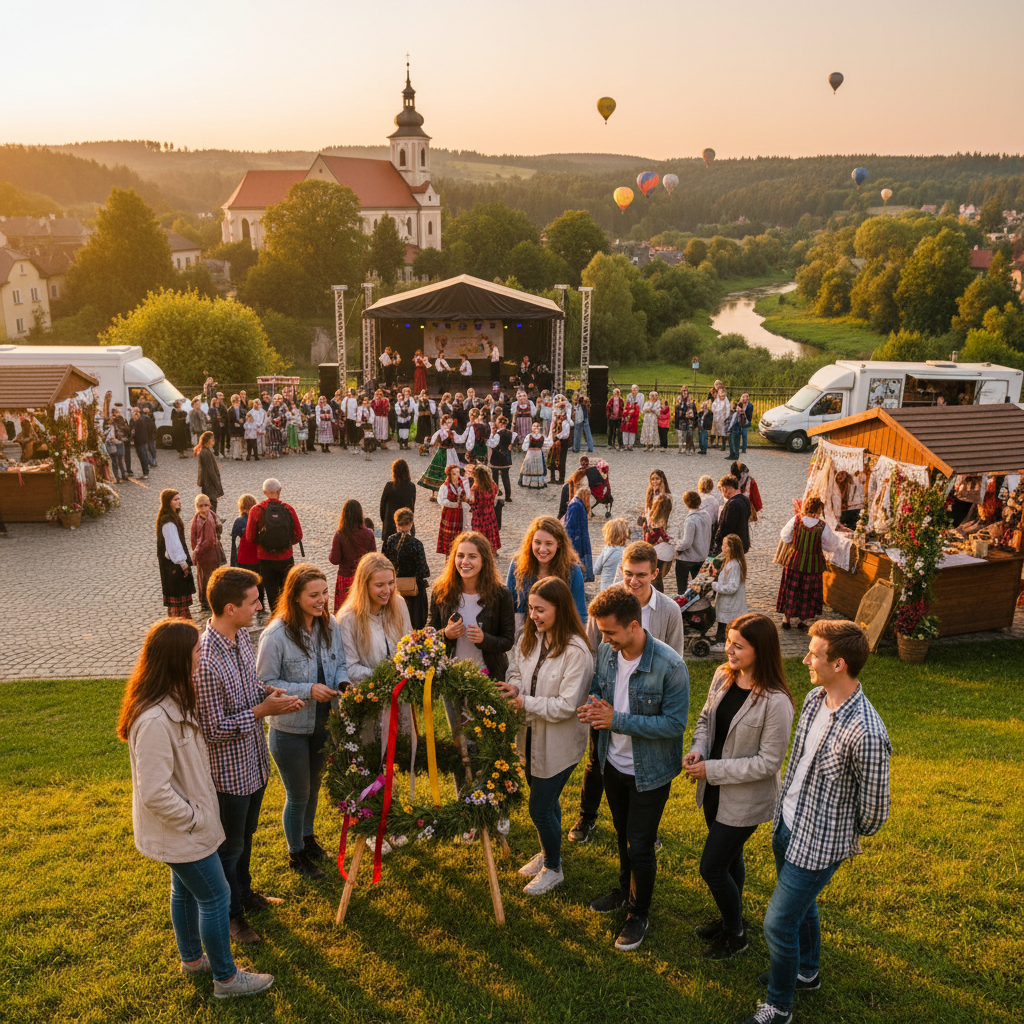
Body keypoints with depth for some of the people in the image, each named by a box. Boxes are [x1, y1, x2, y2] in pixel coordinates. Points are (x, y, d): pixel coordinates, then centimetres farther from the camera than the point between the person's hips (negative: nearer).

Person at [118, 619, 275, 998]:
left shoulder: (173, 702, -4)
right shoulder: (154, 720, -35)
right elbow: (155, 793, -31)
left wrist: (201, 800, 10)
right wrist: (195, 817, -20)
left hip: (184, 826, 9)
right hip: (181, 832, -9)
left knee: (186, 891, 26)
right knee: (215, 898, 7)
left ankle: (192, 958, 46)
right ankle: (226, 978, 25)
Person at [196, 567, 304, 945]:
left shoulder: (242, 635, -5)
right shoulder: (206, 662, -33)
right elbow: (213, 729, -27)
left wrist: (268, 691, -7)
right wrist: (261, 711, -25)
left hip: (254, 761, 8)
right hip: (228, 769, -8)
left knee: (246, 835, 28)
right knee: (230, 845, 15)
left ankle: (244, 892, 51)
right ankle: (231, 913, 37)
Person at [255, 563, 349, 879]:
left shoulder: (330, 625, -8)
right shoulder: (276, 635, -24)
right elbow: (265, 684, -18)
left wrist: (343, 682, -15)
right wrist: (308, 690, -27)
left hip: (324, 722, 5)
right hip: (290, 728, -5)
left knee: (314, 785, 26)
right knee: (298, 795, 13)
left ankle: (308, 838, 52)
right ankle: (296, 854, 37)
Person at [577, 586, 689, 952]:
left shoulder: (670, 666, -29)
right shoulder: (605, 651, -11)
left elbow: (675, 724, -27)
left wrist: (617, 720, -30)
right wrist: (595, 706, -17)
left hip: (650, 771, -6)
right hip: (614, 763, 6)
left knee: (640, 846, 8)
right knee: (623, 835, 26)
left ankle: (639, 914, 31)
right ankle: (625, 890, 51)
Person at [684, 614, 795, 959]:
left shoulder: (775, 701, -27)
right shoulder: (723, 676, -6)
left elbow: (768, 762, -23)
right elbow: (706, 719, 9)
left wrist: (712, 770, -22)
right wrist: (697, 750, -11)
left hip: (745, 800, -6)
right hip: (715, 789, 6)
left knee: (711, 868, 3)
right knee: (728, 857, 25)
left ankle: (735, 935, 28)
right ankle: (731, 918, 48)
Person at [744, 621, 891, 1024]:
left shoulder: (865, 733, -34)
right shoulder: (814, 698, -8)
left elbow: (874, 808, -20)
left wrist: (850, 836, -1)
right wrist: (783, 814, 16)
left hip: (819, 844, -7)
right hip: (788, 825, 8)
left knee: (778, 922, 3)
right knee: (801, 904, 28)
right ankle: (806, 971, 53)